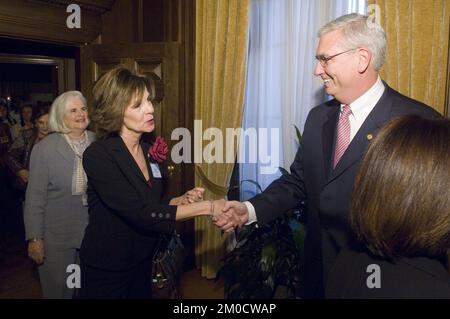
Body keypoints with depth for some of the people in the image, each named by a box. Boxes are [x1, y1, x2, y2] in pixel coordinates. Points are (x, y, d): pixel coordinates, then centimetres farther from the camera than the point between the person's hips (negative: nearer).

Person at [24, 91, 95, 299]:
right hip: (57, 236, -2)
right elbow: (35, 197, -7)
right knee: (58, 290, 14)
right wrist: (34, 238, -8)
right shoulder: (44, 149, -9)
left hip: (95, 232, 3)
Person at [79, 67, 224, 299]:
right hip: (106, 272, -6)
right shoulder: (98, 155, -20)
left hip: (142, 264, 7)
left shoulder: (149, 152, 2)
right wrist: (207, 207, -28)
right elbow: (140, 214, -29)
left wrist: (182, 200, -8)